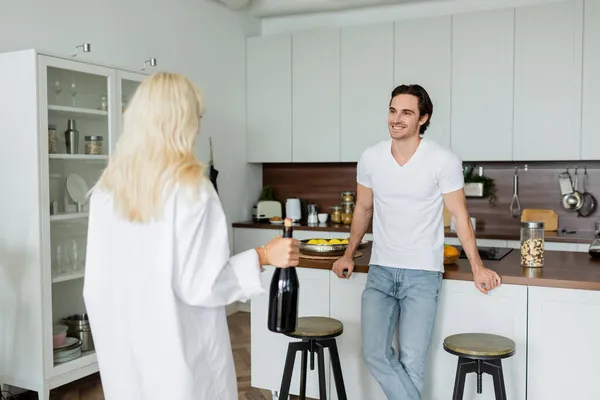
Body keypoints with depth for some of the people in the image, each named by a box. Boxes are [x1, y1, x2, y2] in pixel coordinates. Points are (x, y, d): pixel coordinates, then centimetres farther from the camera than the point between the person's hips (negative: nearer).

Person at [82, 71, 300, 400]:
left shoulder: (107, 186, -2)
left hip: (124, 343, 5)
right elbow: (198, 284, -20)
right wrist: (262, 257, -12)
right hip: (180, 345, -5)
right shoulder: (190, 186, -18)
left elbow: (97, 281, 4)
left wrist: (113, 331, 17)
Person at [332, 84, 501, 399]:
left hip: (423, 273, -3)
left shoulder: (444, 161, -11)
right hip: (380, 270, 3)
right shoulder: (370, 158, 0)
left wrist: (477, 267, -7)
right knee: (375, 354, -5)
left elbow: (459, 215, -3)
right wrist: (348, 255, 15)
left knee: (411, 361, -4)